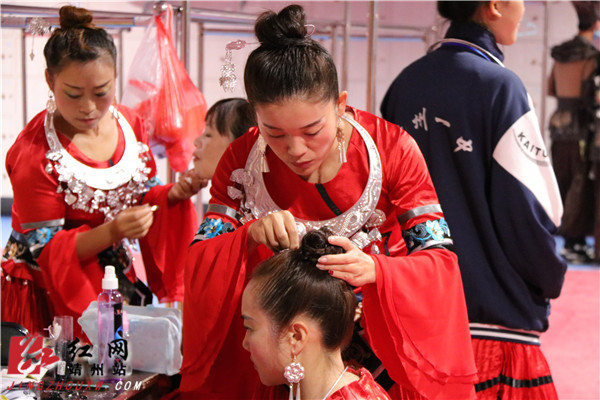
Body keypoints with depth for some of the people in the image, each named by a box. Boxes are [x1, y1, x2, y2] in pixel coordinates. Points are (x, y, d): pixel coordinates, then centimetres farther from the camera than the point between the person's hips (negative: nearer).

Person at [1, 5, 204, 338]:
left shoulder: (129, 123, -2)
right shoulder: (33, 151, -19)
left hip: (117, 276, 5)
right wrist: (111, 232, -33)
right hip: (51, 288, -5)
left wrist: (173, 193, -14)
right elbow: (45, 249, -18)